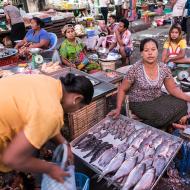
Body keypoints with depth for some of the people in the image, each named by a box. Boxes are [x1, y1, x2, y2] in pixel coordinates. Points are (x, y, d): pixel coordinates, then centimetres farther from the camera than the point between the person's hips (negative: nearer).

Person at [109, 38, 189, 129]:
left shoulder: (164, 68, -6)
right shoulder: (135, 69, -18)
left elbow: (173, 88, 1)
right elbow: (122, 89, -10)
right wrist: (118, 108, -19)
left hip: (158, 99, 6)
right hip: (139, 103, -5)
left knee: (182, 105, -15)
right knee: (164, 115, -28)